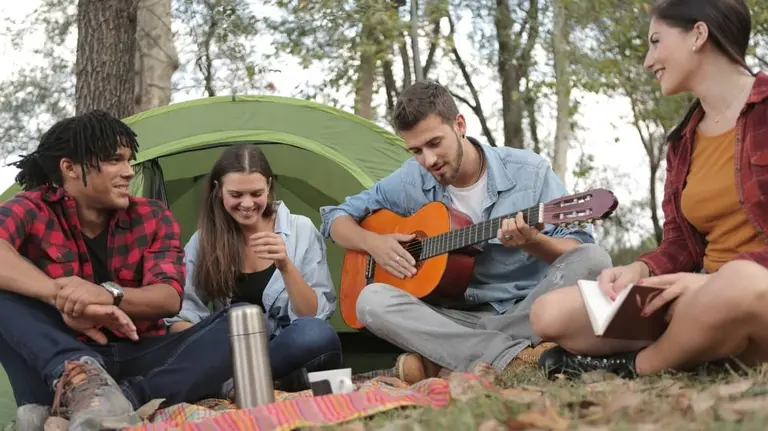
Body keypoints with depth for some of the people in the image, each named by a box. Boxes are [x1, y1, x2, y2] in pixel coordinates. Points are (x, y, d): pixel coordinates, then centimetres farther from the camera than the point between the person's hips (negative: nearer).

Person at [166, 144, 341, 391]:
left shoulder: (300, 230, -2)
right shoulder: (202, 242, 3)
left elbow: (316, 316, -5)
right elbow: (181, 315, -5)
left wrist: (286, 266, -20)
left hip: (294, 354, 0)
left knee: (318, 335, -34)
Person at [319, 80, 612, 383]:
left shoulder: (529, 171, -4)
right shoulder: (410, 181, 3)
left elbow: (580, 249, -6)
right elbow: (336, 218, 14)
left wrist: (532, 242, -27)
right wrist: (373, 243, -7)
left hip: (529, 316, -1)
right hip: (460, 319, 2)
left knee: (593, 260, -29)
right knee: (372, 300, -25)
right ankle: (516, 357, -37)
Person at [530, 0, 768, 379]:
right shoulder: (684, 141, 16)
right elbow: (680, 245, 12)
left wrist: (720, 280, -25)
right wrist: (638, 270, -10)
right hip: (709, 300, 5)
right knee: (550, 314, -9)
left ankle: (634, 369, -15)